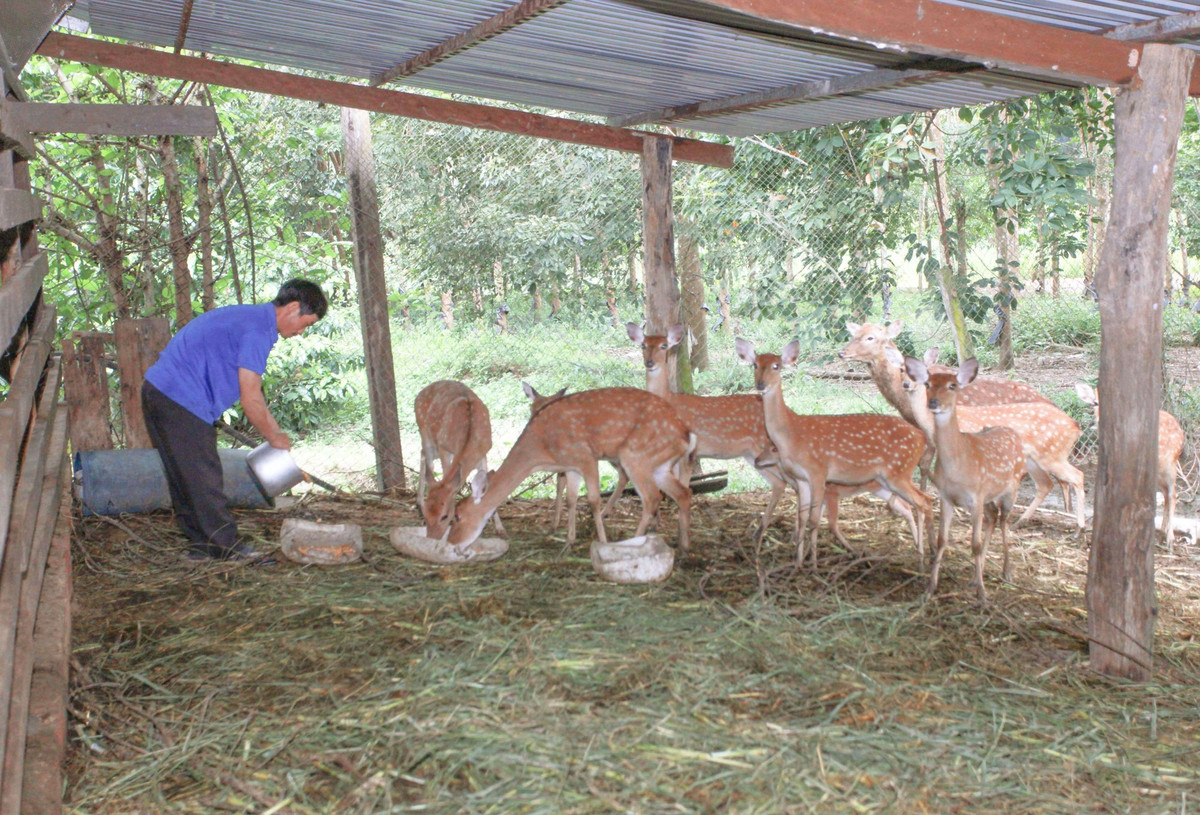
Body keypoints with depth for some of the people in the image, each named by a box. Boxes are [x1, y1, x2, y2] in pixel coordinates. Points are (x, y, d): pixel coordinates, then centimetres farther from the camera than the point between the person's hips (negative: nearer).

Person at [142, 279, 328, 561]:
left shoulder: (249, 317, 16)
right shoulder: (257, 329, -17)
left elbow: (252, 392, 21)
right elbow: (250, 399, -17)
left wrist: (276, 432, 18)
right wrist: (274, 437, -3)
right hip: (180, 400, -11)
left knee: (187, 479, 14)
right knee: (204, 479, -4)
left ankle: (202, 546, 22)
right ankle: (226, 547, 2)